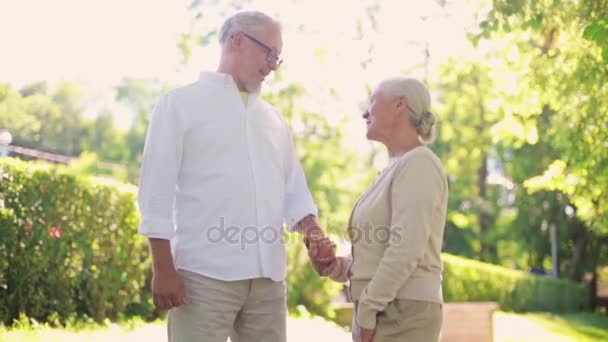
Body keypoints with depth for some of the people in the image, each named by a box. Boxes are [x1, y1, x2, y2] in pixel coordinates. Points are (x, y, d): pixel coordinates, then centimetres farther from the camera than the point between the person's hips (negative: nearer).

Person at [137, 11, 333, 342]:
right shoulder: (181, 103, 3)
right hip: (205, 274, -5)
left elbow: (294, 189, 17)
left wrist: (313, 231, -4)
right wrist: (163, 270, -9)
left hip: (268, 275, 5)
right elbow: (157, 191, -2)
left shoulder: (274, 118, 20)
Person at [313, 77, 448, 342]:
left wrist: (367, 309, -17)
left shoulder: (418, 164, -11)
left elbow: (407, 250, -21)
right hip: (382, 313, 10)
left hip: (402, 313, -10)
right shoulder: (396, 170, 20)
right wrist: (338, 266, 4)